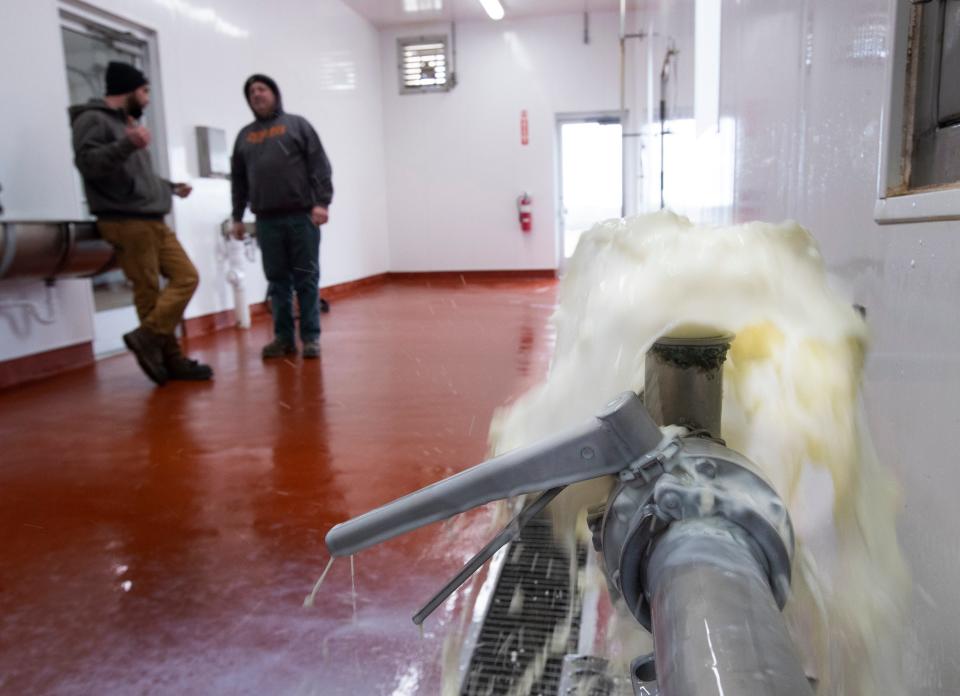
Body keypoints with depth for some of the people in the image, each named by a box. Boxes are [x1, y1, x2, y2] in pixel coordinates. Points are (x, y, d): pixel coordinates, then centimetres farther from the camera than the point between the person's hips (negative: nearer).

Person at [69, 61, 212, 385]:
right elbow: (87, 162, -19)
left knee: (186, 277, 3)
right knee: (148, 292, -9)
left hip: (153, 221, 9)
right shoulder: (93, 119, -3)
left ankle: (149, 338, 3)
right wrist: (127, 145, -31)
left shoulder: (127, 123, 25)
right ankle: (170, 358, -5)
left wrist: (171, 187, 42)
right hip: (126, 223, -9)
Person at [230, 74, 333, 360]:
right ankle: (283, 337, 11)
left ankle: (311, 337, 5)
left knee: (306, 279, -1)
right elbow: (238, 180, 19)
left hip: (301, 216, -3)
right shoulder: (244, 135, 17)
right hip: (266, 220, 3)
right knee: (278, 281, 5)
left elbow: (319, 166, -2)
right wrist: (237, 217, 15)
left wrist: (322, 202, -13)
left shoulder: (297, 124, 7)